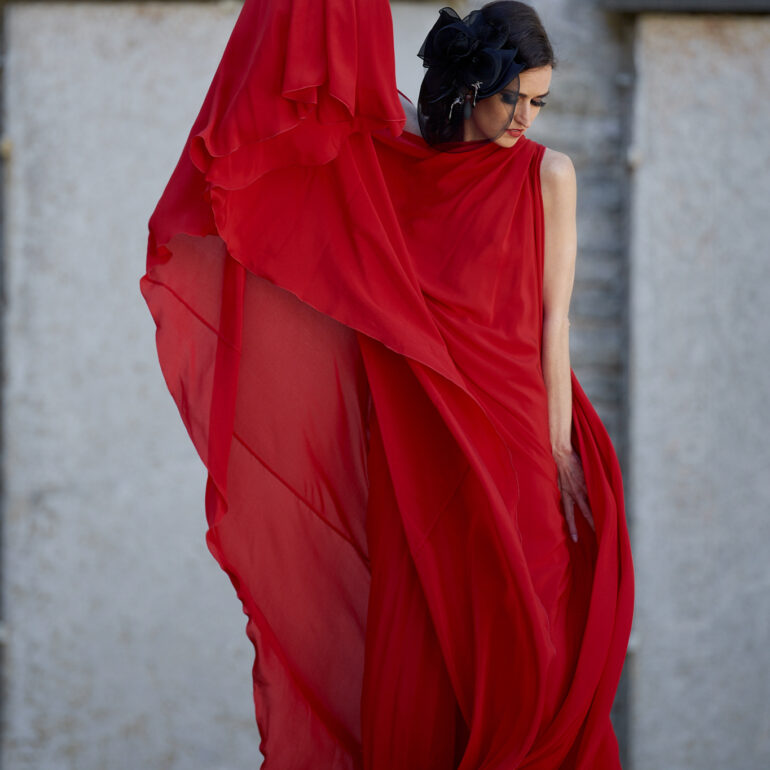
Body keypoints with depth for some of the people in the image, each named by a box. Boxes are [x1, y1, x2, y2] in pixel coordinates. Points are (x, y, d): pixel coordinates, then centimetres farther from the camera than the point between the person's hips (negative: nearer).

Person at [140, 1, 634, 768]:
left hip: (508, 428, -2)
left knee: (518, 627, -2)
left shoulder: (546, 173, 0)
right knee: (416, 630, 1)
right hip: (413, 432, 2)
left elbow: (554, 316, -2)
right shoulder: (401, 145, 5)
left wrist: (559, 447, -6)